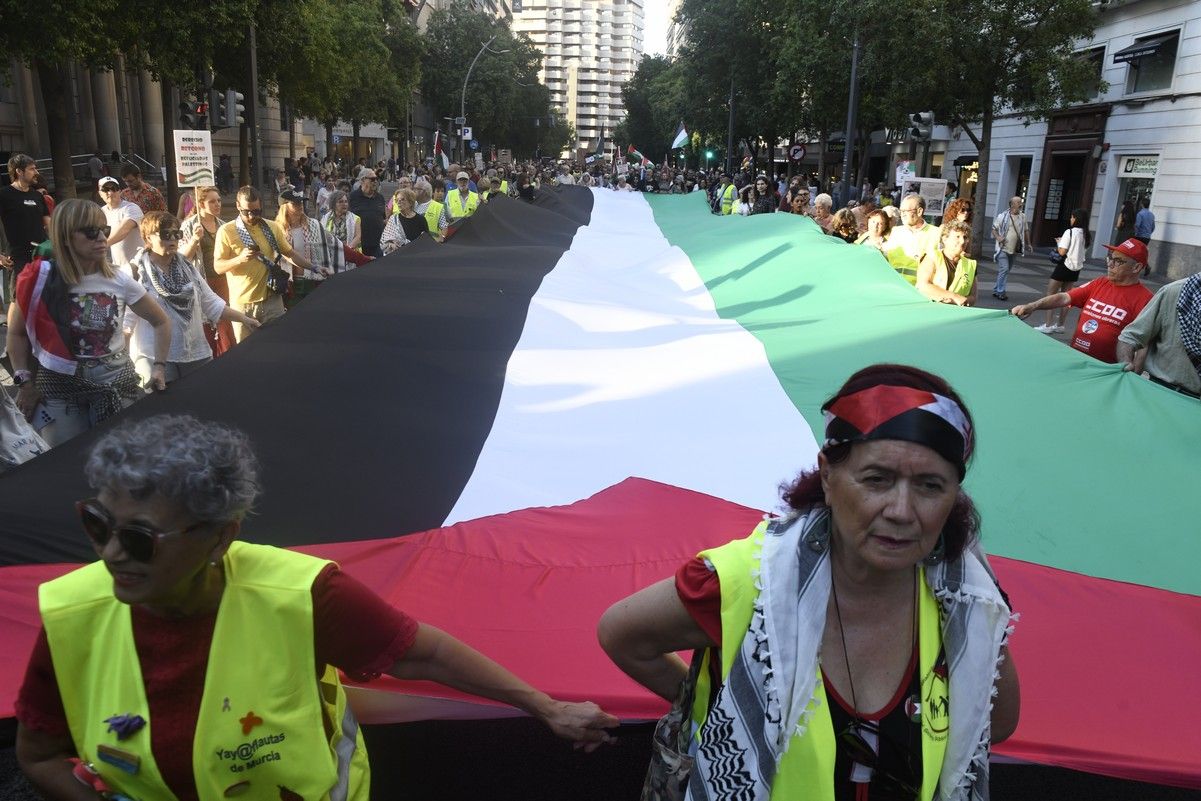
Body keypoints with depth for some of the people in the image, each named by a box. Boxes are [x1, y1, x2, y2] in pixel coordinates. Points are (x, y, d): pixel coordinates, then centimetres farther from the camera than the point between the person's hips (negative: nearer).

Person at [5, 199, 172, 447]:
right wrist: (24, 381, -3)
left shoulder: (119, 280, -5)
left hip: (116, 382, 1)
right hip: (59, 385, -1)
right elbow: (17, 333, 3)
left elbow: (161, 322, 7)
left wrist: (159, 365, -1)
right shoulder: (40, 278, -8)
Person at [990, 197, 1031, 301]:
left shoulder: (1022, 216, 7)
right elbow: (994, 228, 0)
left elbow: (1026, 230, 16)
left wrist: (1028, 244, 15)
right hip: (1003, 248, -5)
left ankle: (996, 290, 20)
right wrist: (998, 237, -17)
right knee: (1004, 269, -14)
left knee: (1006, 270, 10)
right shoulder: (1003, 216, -5)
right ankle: (1001, 292, -9)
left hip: (1014, 250, 5)